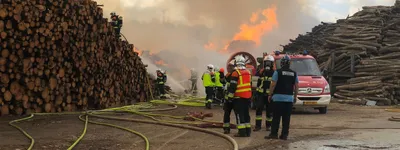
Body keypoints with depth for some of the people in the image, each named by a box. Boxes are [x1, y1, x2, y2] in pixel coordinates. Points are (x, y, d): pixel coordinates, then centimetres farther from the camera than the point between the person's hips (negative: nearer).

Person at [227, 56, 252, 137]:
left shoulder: (235, 73, -12)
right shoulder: (248, 72, 11)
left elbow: (232, 86, -13)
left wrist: (230, 96, -6)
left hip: (239, 97, -7)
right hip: (247, 96, 7)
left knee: (239, 114, -4)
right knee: (246, 113, 13)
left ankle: (242, 131, -8)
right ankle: (248, 131, 15)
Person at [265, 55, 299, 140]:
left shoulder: (278, 72, -5)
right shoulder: (294, 73, 7)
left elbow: (273, 84, -9)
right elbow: (296, 86, 8)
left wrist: (270, 95, 1)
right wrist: (295, 96, 18)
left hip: (278, 97, -3)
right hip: (289, 98, 3)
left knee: (276, 117, 0)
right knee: (286, 118, 6)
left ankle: (274, 134, -1)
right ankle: (284, 135, 6)